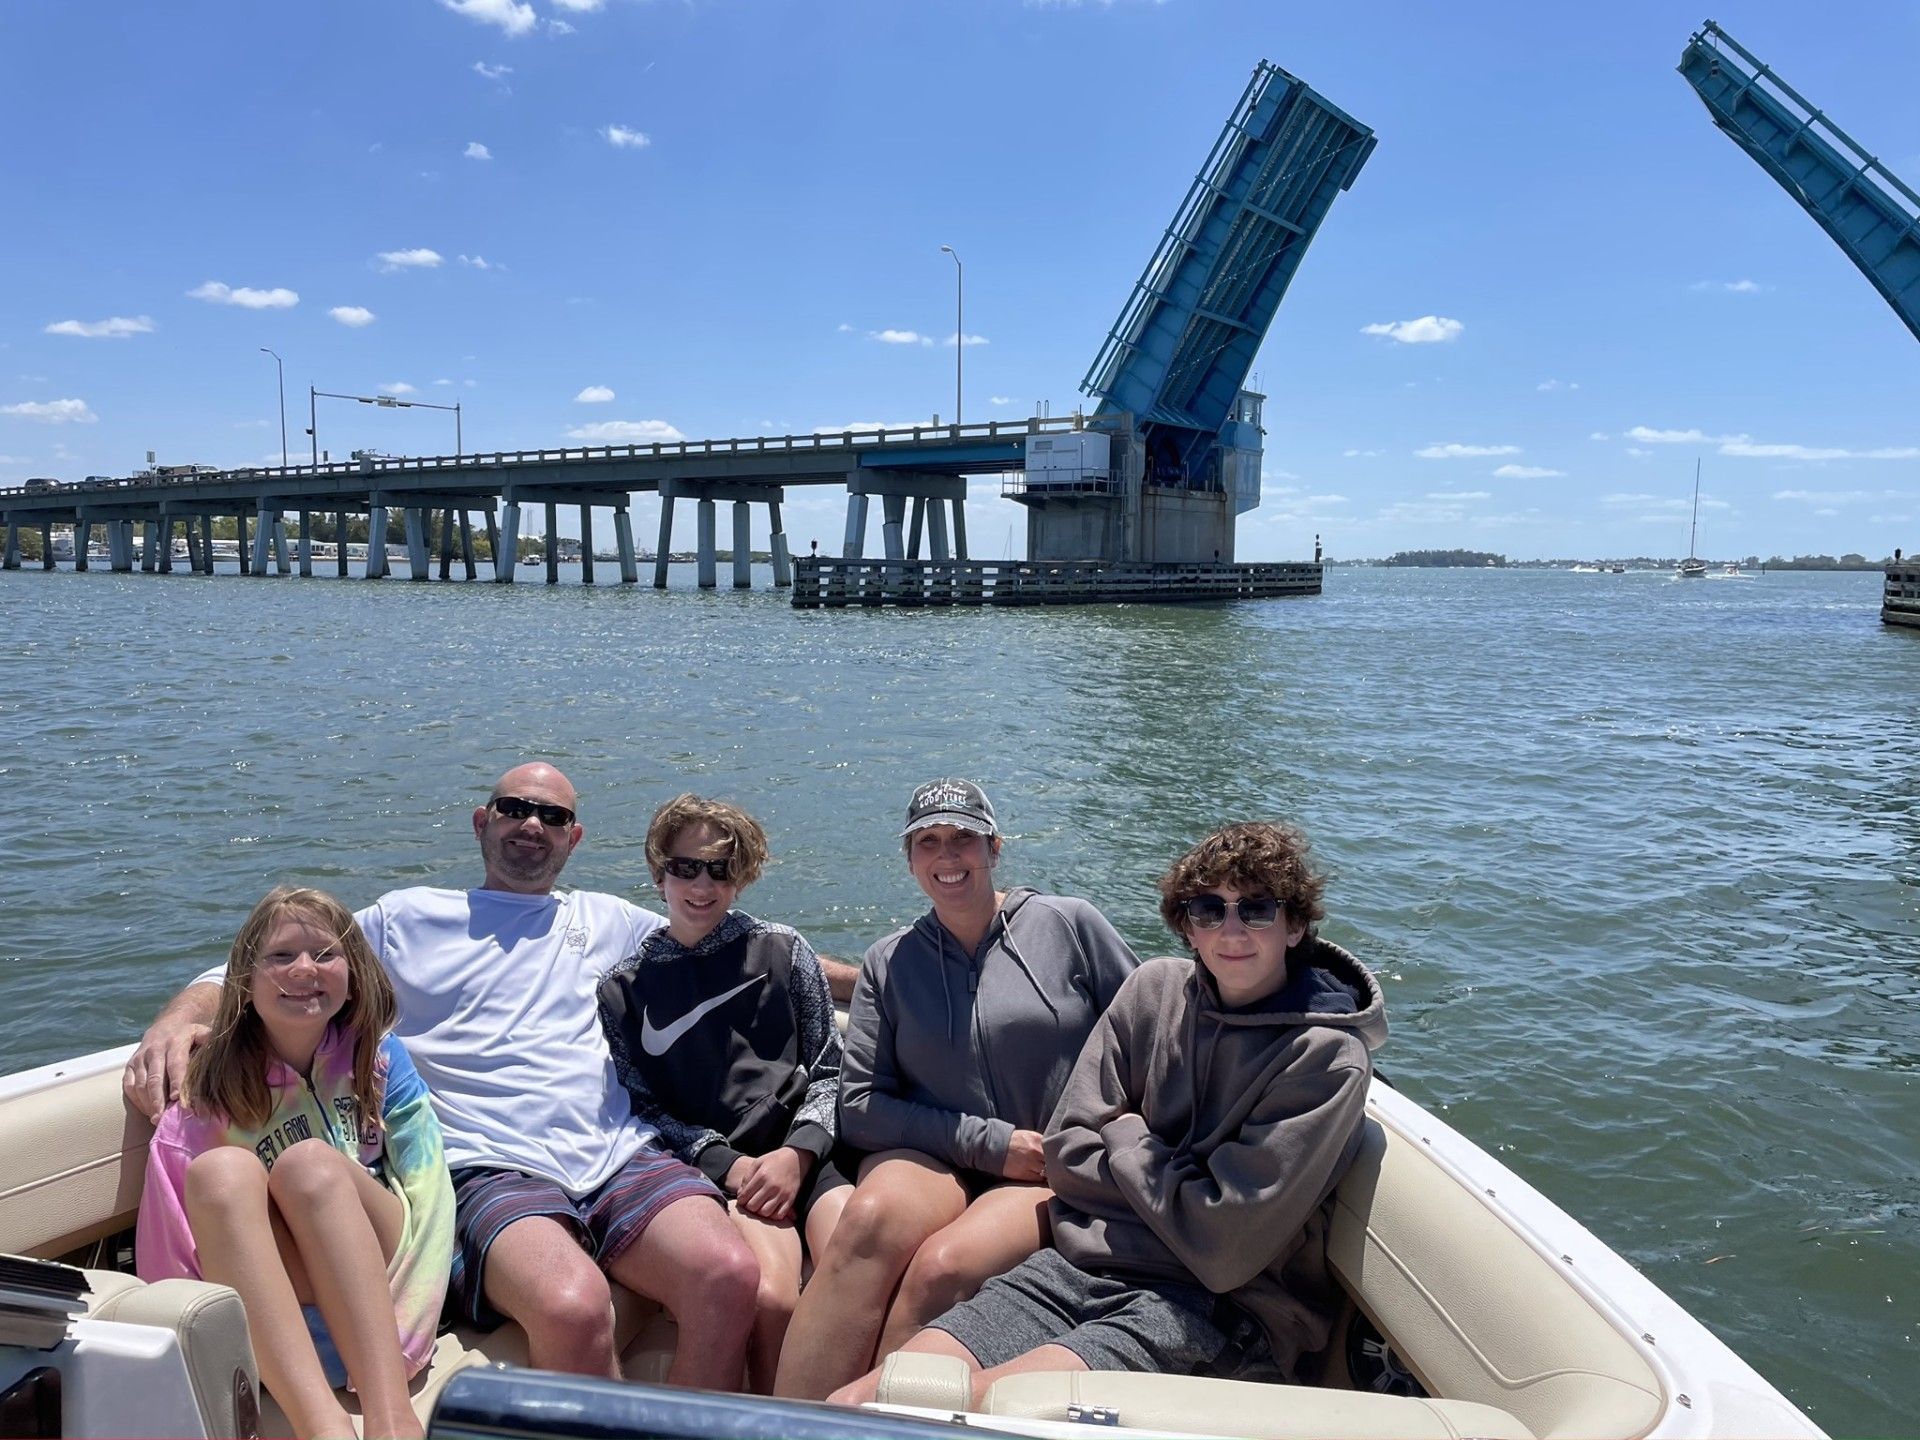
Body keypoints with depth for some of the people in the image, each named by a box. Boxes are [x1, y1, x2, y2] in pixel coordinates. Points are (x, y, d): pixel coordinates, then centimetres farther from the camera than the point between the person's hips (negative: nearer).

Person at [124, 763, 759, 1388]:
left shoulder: (611, 921, 26)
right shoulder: (405, 918, 22)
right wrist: (177, 1019, -1)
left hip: (624, 1153, 2)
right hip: (492, 1169, -2)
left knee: (728, 1277, -29)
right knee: (572, 1307, -36)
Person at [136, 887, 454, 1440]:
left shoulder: (377, 1057, 4)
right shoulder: (210, 1098, 3)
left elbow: (429, 1194, -3)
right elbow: (170, 1259, 2)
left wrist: (401, 1339, -14)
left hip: (382, 1295, 0)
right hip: (275, 1326, 1)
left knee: (309, 1164, -28)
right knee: (221, 1172, -27)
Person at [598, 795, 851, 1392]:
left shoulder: (783, 950, 13)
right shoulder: (626, 989, 12)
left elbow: (829, 1071, 12)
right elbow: (642, 1109, 9)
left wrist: (796, 1153, -4)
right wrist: (725, 1162, -6)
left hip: (809, 1155, 1)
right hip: (717, 1168, -1)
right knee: (771, 1297, -30)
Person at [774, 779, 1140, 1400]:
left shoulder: (1069, 924, 4)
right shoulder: (889, 962, 10)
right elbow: (858, 1107, 5)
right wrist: (990, 1141, -6)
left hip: (1058, 1176, -2)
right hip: (928, 1161, 2)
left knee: (943, 1266, -32)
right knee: (872, 1216, -33)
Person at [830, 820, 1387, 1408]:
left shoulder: (1328, 1056, -10)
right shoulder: (1155, 989, 5)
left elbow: (1224, 1248, -16)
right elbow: (1066, 1156, 5)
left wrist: (1125, 1137, -4)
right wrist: (1153, 1169, -9)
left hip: (1212, 1308, -4)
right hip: (1076, 1265, 4)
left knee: (986, 1405, -28)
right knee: (853, 1403, -14)